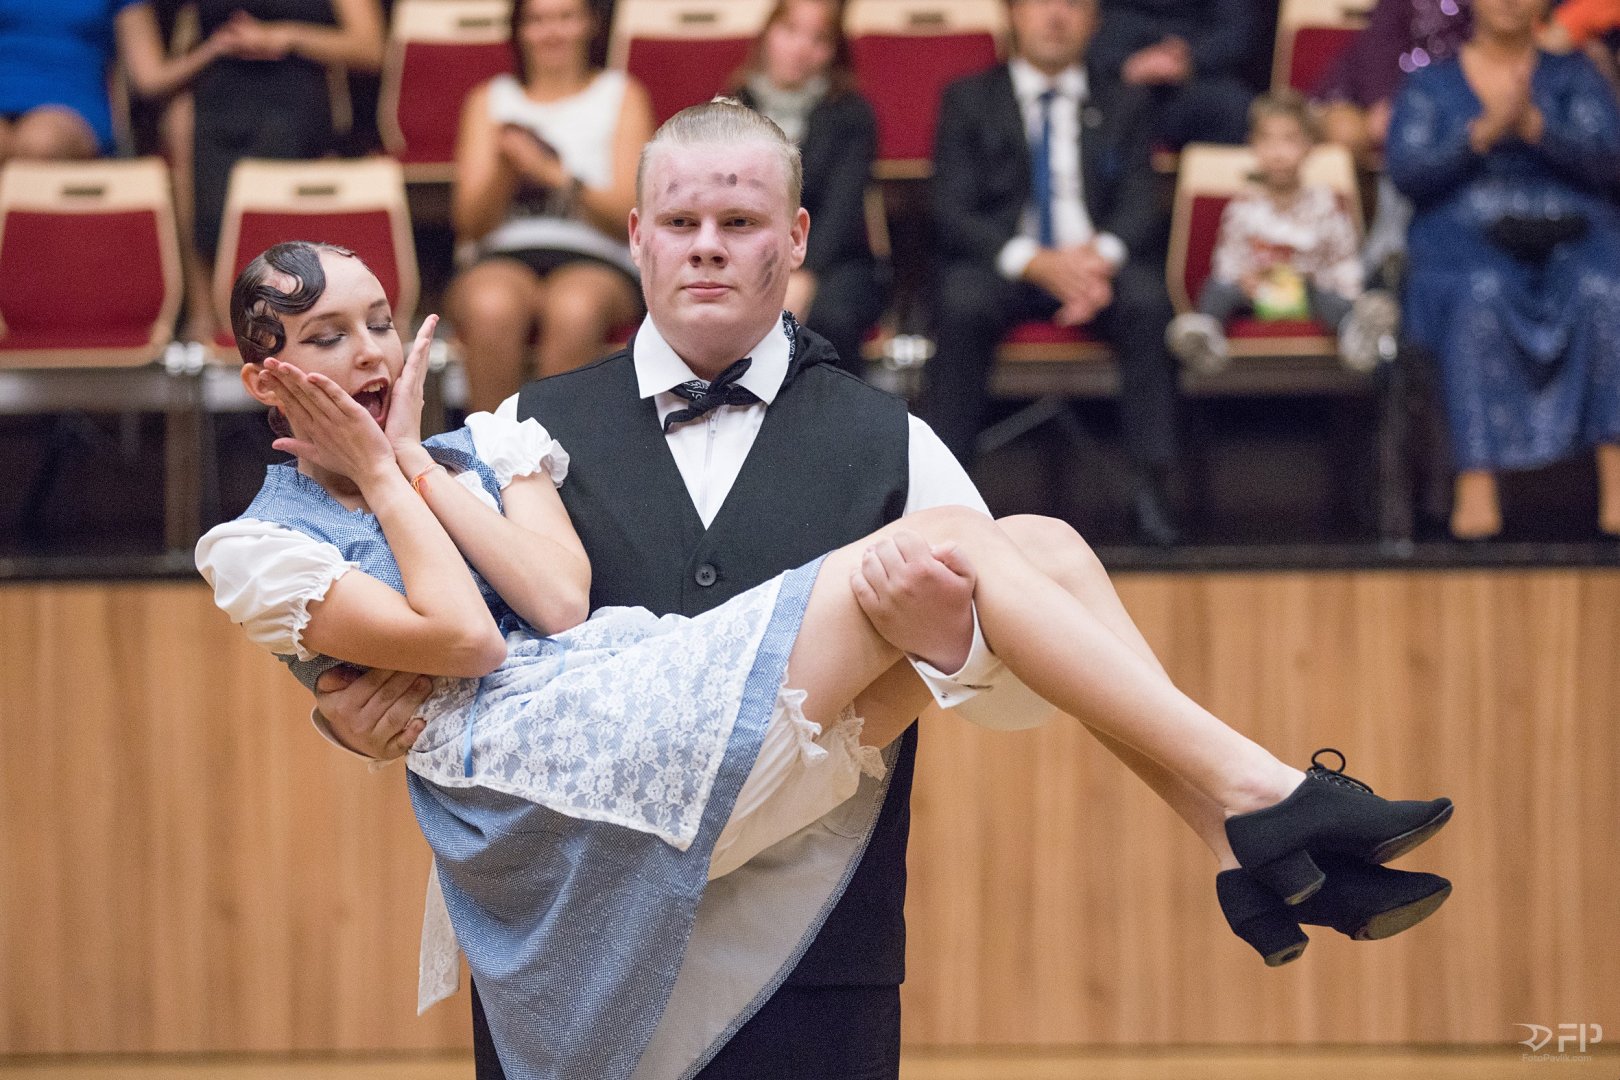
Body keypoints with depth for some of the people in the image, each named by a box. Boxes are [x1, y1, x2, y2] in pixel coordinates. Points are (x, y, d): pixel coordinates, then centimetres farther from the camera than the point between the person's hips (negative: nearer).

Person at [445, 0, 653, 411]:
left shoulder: (621, 95, 15)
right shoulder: (490, 100, 19)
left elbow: (628, 216, 0)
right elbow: (469, 224, 10)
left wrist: (554, 175, -15)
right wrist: (505, 172, -10)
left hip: (594, 259, -1)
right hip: (504, 258, 1)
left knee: (573, 309, -38)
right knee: (491, 308, -36)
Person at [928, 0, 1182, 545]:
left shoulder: (1123, 102, 17)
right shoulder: (969, 101, 11)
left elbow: (1140, 204, 5)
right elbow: (952, 211, -1)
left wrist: (1102, 255, -19)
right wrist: (1035, 262, -19)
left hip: (1097, 261, 1)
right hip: (1002, 267, -1)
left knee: (1147, 302, -32)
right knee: (963, 305, -34)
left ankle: (1151, 488, -33)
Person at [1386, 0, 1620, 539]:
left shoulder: (1575, 76, 17)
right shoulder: (1430, 85, 16)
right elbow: (1406, 171, 0)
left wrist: (1536, 126, -16)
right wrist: (1485, 132, -15)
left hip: (1573, 245, 1)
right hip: (1469, 248, -1)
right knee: (1480, 299, -38)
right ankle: (1476, 487, -45)